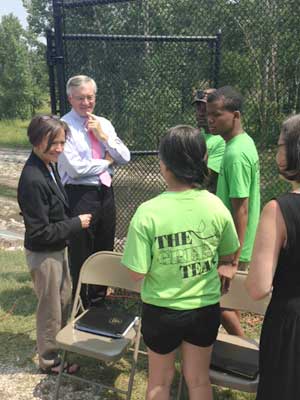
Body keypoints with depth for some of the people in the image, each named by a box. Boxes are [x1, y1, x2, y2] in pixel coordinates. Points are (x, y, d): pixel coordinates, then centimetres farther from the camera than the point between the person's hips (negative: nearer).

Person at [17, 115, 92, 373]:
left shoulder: (49, 166, -1)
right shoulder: (33, 180, -29)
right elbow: (39, 233, -26)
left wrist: (72, 223, 4)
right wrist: (76, 224, -19)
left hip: (57, 249, 9)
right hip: (43, 254, -9)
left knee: (64, 300, 26)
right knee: (50, 309, 12)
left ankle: (60, 345, 51)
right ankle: (49, 360, 36)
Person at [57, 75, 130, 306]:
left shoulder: (104, 123, 9)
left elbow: (125, 158, 2)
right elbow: (76, 168, -20)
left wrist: (103, 136, -9)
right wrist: (107, 160, -8)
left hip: (105, 192, 6)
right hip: (80, 195, -6)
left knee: (105, 250, 19)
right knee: (81, 254, 10)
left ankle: (100, 300, 41)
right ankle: (83, 305, 31)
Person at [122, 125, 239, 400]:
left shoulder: (148, 212, -24)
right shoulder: (216, 206, -13)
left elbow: (137, 273, -18)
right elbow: (228, 258, 0)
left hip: (161, 311, -2)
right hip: (206, 308, 2)